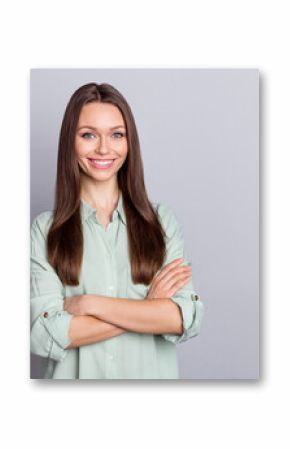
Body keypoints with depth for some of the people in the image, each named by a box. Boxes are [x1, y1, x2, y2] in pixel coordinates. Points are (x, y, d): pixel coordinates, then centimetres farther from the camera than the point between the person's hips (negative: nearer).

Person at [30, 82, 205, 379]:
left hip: (151, 372, 1)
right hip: (75, 373, -1)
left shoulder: (162, 219, -4)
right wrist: (149, 309, -17)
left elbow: (188, 319, -13)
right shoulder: (45, 229, -7)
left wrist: (90, 303, -17)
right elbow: (44, 335, -17)